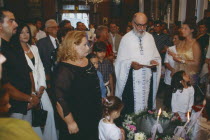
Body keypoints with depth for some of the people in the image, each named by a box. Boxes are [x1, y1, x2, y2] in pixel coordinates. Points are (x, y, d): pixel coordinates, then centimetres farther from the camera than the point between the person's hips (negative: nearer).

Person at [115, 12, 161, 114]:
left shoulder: (150, 37, 10)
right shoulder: (126, 38, -1)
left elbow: (156, 57, 14)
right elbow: (121, 61, -3)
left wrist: (154, 61, -8)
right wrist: (131, 63, -21)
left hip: (148, 79, 4)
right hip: (132, 79, -3)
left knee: (147, 103, 9)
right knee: (131, 107, 0)